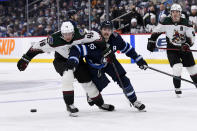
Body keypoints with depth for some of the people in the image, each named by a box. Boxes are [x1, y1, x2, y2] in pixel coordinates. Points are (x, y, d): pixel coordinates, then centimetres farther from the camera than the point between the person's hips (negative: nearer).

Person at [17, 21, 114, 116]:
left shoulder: (78, 36, -29)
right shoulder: (55, 40, -33)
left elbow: (94, 35, -17)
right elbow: (39, 47, -26)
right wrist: (25, 59, -23)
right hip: (61, 61, -3)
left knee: (87, 80, 3)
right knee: (68, 75, -31)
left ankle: (100, 103, 25)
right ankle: (69, 104, -18)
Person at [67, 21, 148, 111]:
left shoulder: (115, 38, -21)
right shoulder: (93, 40, -36)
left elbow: (127, 48, -4)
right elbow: (77, 49, -40)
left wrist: (139, 60, -2)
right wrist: (72, 60, -57)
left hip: (110, 61, 4)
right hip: (95, 65, -3)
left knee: (123, 80, -4)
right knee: (100, 84, -9)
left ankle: (134, 101, 14)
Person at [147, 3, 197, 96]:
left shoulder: (185, 23, -10)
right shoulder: (166, 22, -10)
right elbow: (156, 31, 1)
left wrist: (187, 44, -24)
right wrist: (151, 41, -3)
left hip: (184, 48, 2)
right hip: (171, 49, -2)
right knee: (177, 67, -19)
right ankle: (177, 88, -3)